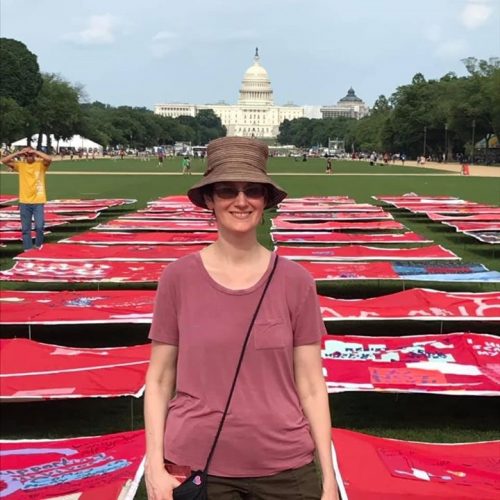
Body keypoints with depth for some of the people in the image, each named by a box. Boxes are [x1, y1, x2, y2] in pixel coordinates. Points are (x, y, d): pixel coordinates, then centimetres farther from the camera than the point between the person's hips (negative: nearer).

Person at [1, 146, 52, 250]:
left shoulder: (40, 164, 0)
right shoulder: (20, 165, 6)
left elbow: (49, 159, -21)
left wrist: (35, 152, -15)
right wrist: (18, 153, -7)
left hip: (38, 201, -2)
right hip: (24, 202, 3)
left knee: (39, 226, -10)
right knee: (25, 228, 6)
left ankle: (38, 246, 16)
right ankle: (27, 250, 15)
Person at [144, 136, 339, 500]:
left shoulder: (295, 281, -4)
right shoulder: (179, 278, -5)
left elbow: (311, 386, -1)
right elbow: (159, 379, 0)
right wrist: (155, 465, -6)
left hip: (285, 468, 1)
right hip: (196, 466, 0)